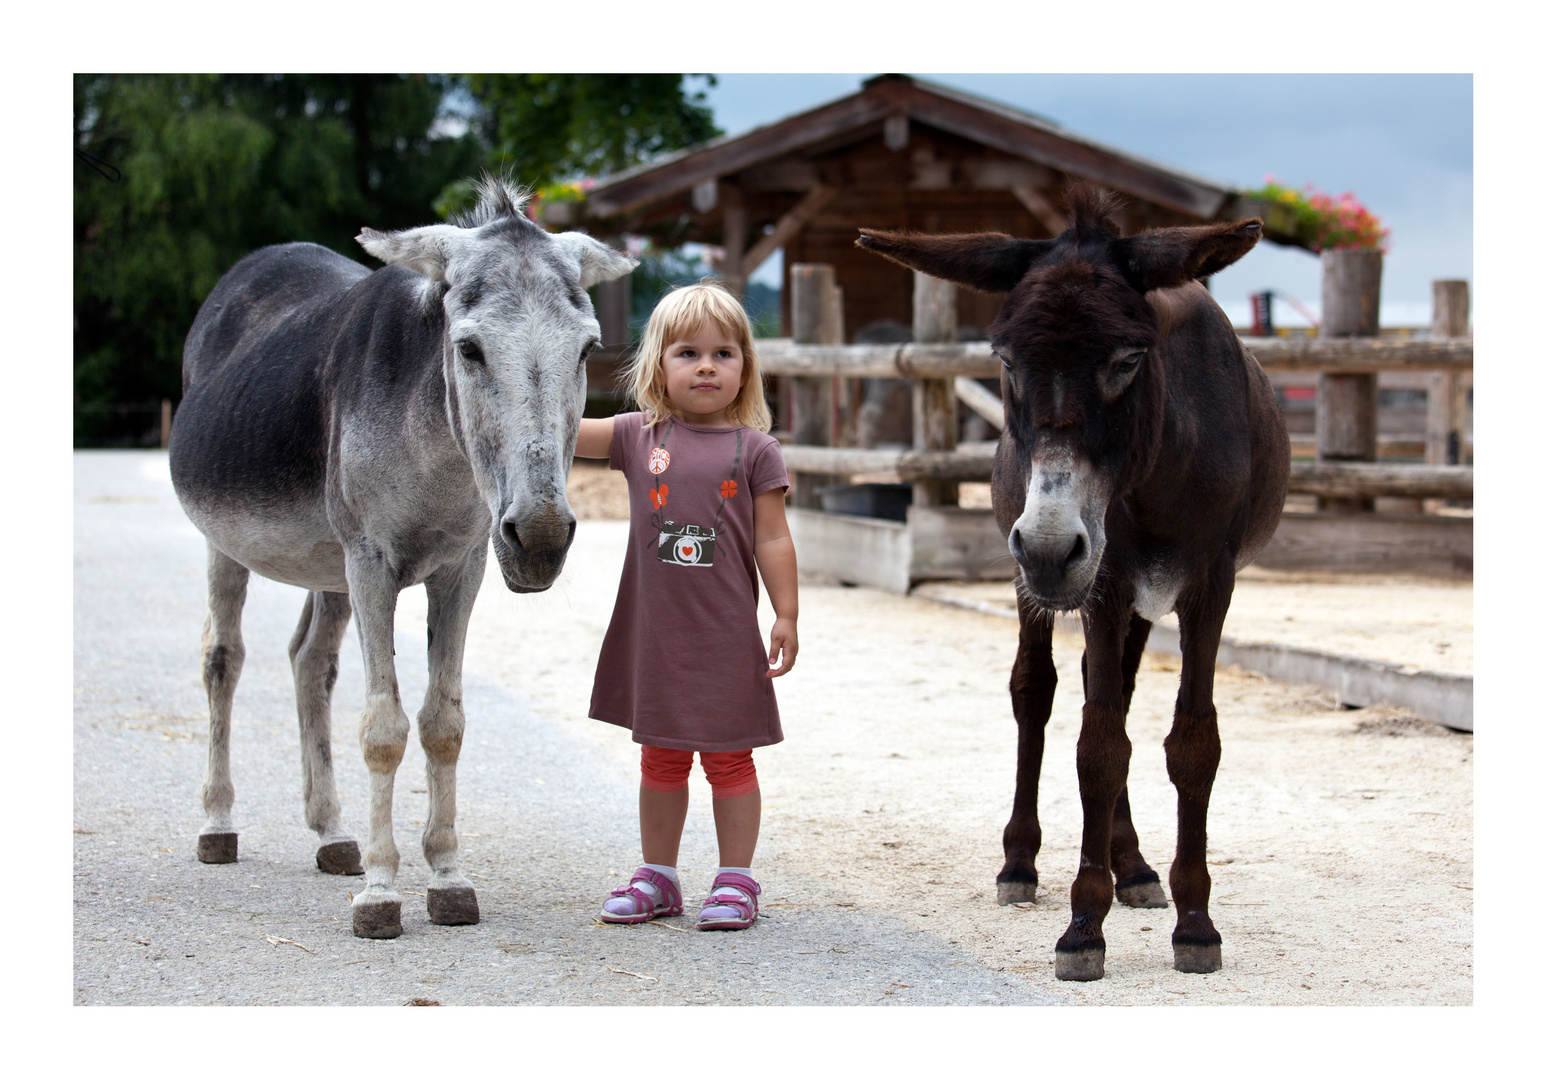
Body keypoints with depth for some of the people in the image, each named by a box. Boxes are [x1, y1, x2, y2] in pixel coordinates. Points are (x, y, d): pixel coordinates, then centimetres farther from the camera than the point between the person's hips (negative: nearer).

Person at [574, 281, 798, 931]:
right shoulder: (639, 437, 3)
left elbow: (772, 538, -3)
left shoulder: (754, 449, -4)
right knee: (660, 757, 14)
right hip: (654, 629, 3)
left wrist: (786, 616, -6)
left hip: (726, 634, -3)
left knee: (728, 756, 6)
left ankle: (736, 879, 15)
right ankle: (657, 877, 24)